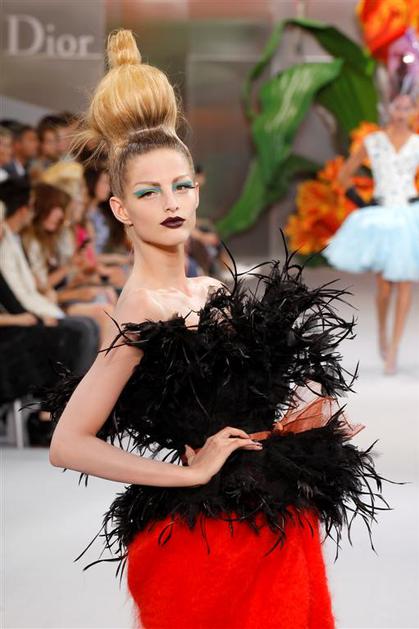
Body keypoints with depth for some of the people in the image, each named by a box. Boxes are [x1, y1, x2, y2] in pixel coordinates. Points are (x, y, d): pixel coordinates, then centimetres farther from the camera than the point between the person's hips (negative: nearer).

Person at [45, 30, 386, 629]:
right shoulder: (141, 307, -16)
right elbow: (68, 444, -23)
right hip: (204, 542, -8)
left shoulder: (212, 292, 7)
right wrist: (193, 473, -19)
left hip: (275, 530, 8)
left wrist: (299, 425, 0)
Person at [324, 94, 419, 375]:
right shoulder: (373, 142, 1)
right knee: (385, 287, -2)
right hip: (380, 218, -1)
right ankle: (382, 332, 28)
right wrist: (362, 205, 2)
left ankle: (393, 349, 3)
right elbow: (344, 175, 9)